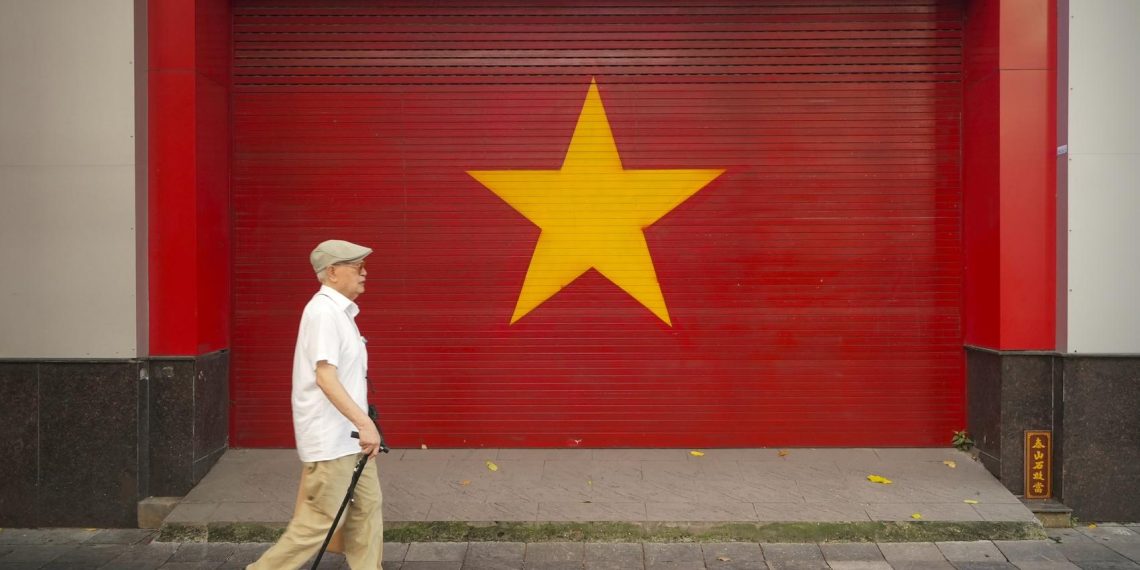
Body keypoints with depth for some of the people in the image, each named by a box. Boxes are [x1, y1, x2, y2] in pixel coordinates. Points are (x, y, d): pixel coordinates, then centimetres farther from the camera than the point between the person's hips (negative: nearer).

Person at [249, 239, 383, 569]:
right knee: (320, 521, -3)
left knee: (367, 508, 12)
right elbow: (325, 376, -28)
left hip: (348, 436, 10)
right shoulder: (323, 310, -18)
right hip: (330, 440, -10)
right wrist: (364, 423, -33)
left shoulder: (340, 311, 13)